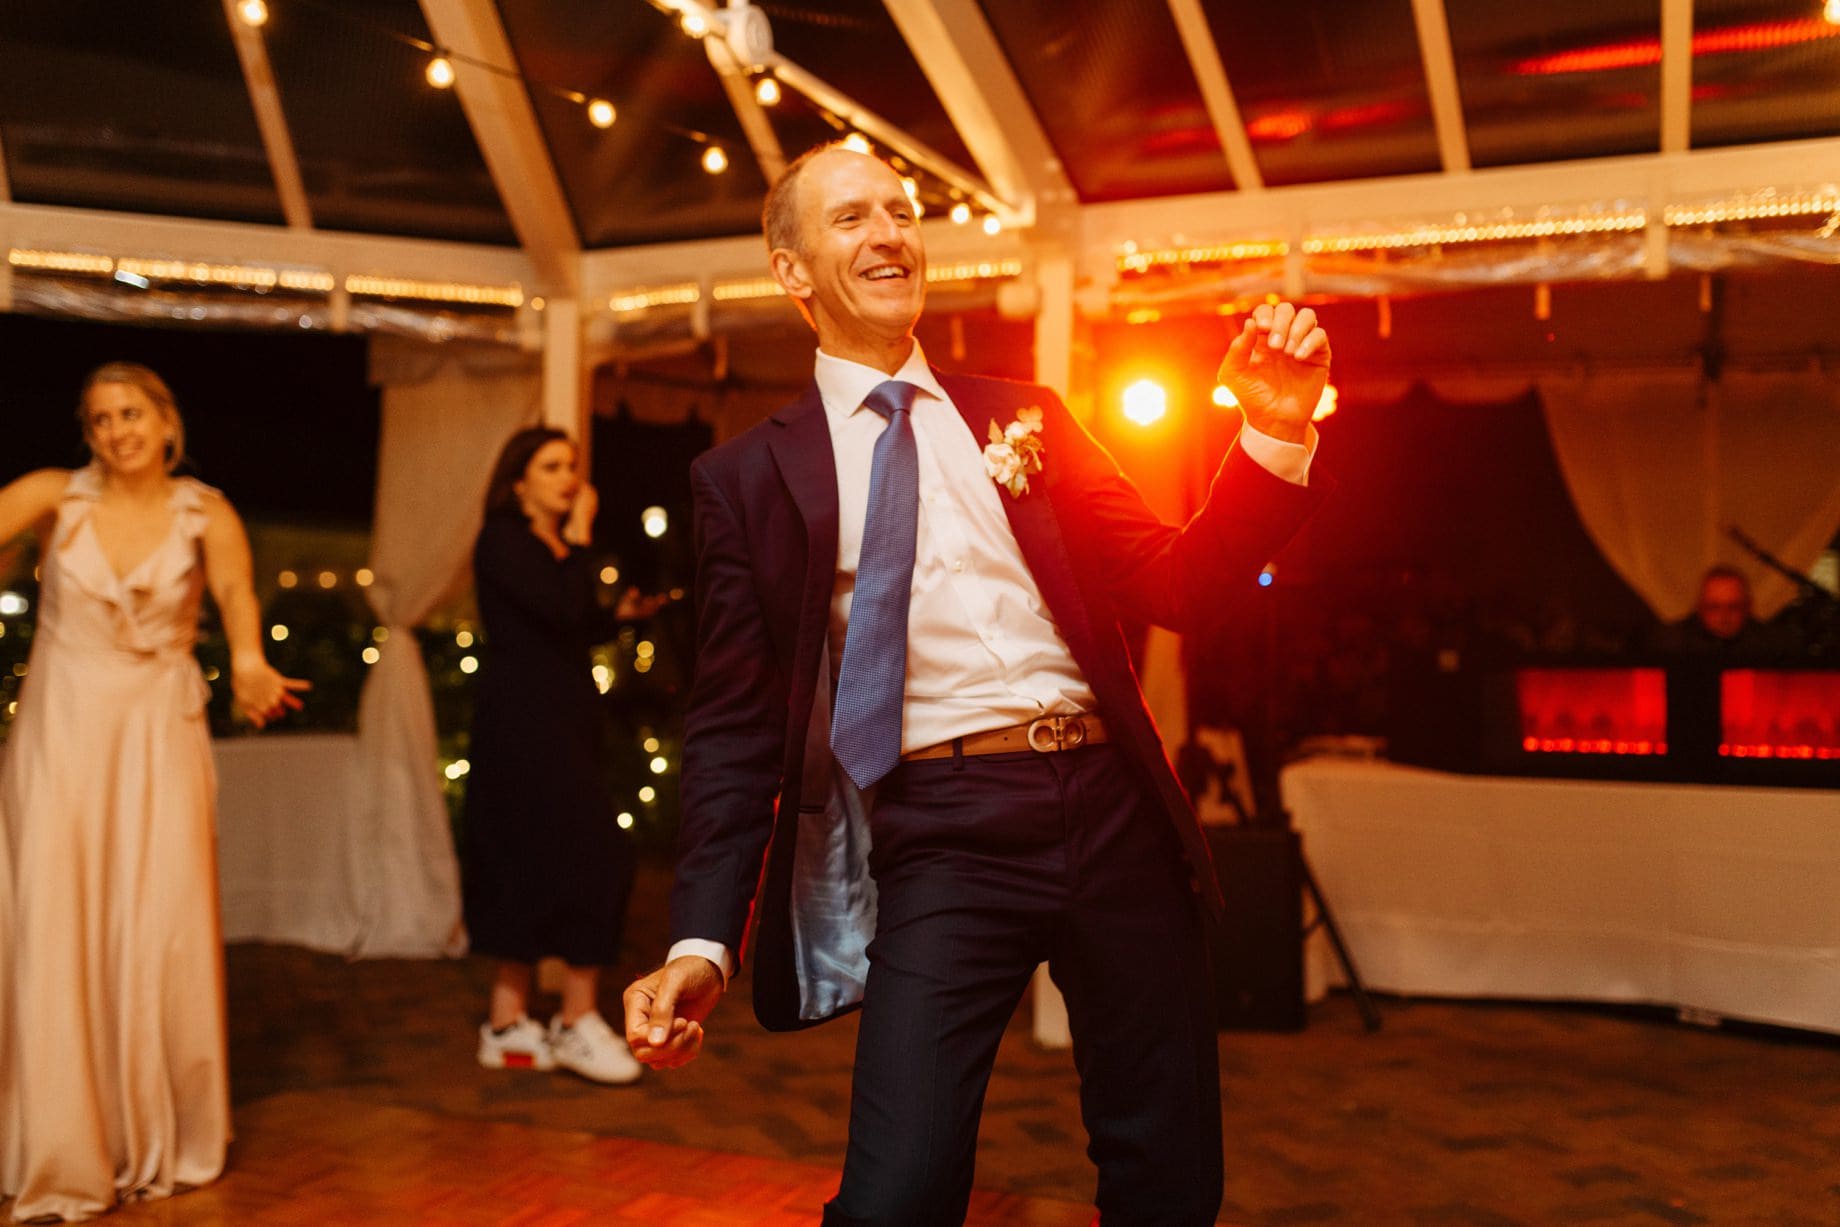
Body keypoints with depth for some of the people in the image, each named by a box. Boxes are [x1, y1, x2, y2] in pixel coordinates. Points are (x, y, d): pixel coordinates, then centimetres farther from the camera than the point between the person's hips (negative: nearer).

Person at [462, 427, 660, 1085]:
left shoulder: (556, 546, 17)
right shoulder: (502, 539, -10)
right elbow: (559, 610, -23)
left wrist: (619, 614, 5)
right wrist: (580, 537, -13)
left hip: (560, 721, 9)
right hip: (522, 718, -9)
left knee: (533, 867, 10)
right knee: (590, 857, -9)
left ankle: (507, 1024, 18)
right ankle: (578, 1021, 0)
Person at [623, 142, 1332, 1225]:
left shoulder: (1026, 417, 14)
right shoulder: (752, 476, 5)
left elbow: (1178, 587, 11)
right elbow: (737, 724, 3)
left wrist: (1276, 435, -5)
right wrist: (702, 942, -8)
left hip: (1114, 809, 3)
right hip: (942, 839, -3)